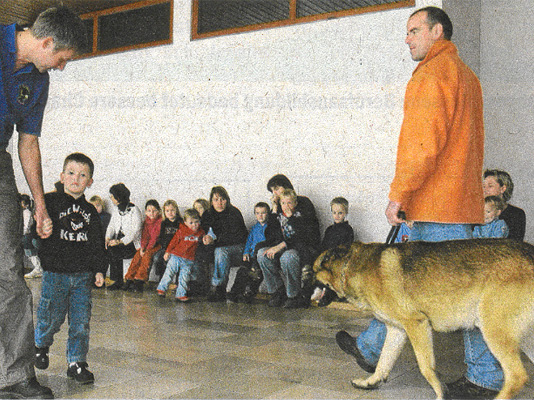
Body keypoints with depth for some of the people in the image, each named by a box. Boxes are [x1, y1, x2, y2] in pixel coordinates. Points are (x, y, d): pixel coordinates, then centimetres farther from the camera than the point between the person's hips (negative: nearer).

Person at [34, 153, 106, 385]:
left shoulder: (90, 211, 11)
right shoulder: (50, 201, -1)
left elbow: (97, 244, 13)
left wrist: (99, 269, 6)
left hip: (83, 275, 3)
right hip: (55, 272, -3)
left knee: (81, 321, 1)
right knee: (51, 318, 5)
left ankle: (77, 363, 11)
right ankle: (40, 346, 36)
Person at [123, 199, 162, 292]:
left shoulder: (160, 222, -15)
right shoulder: (146, 222, 8)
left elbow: (155, 237, -18)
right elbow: (144, 236, 4)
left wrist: (147, 249, -19)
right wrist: (142, 247, -10)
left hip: (158, 245, -6)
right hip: (147, 245, 6)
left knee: (147, 255, -27)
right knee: (138, 254, -13)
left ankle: (139, 282, -26)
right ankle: (130, 279, -10)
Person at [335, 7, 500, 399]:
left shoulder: (435, 72, -9)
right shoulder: (465, 75, 22)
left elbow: (424, 140, -20)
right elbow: (472, 144, 23)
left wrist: (399, 193, -17)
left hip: (437, 203, -10)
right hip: (458, 199, 10)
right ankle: (372, 349, 26)